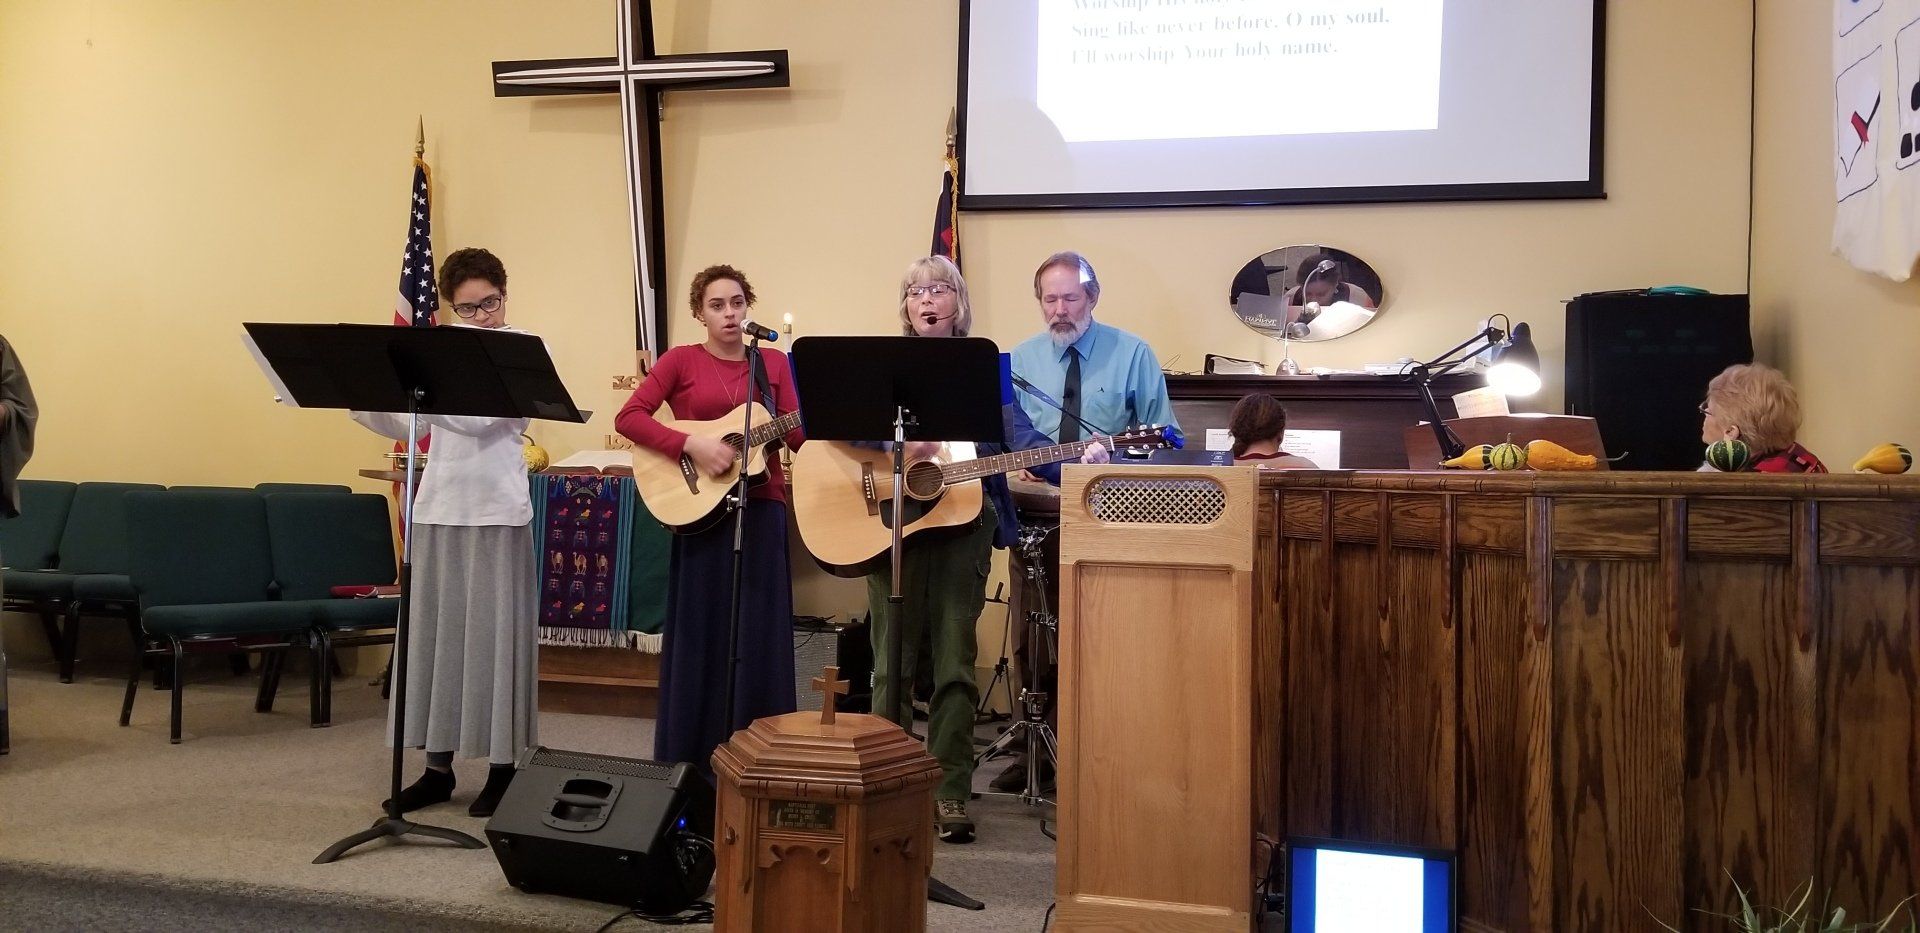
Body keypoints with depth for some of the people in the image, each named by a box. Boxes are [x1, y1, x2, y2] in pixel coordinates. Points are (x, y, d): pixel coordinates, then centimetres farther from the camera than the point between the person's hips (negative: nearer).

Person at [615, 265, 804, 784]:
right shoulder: (681, 361, 2)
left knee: (760, 641, 5)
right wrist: (691, 445, -18)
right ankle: (692, 768, 14)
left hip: (762, 512, 3)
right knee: (700, 639, 4)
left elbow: (801, 438, 3)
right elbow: (629, 417, -9)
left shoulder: (773, 363, 10)